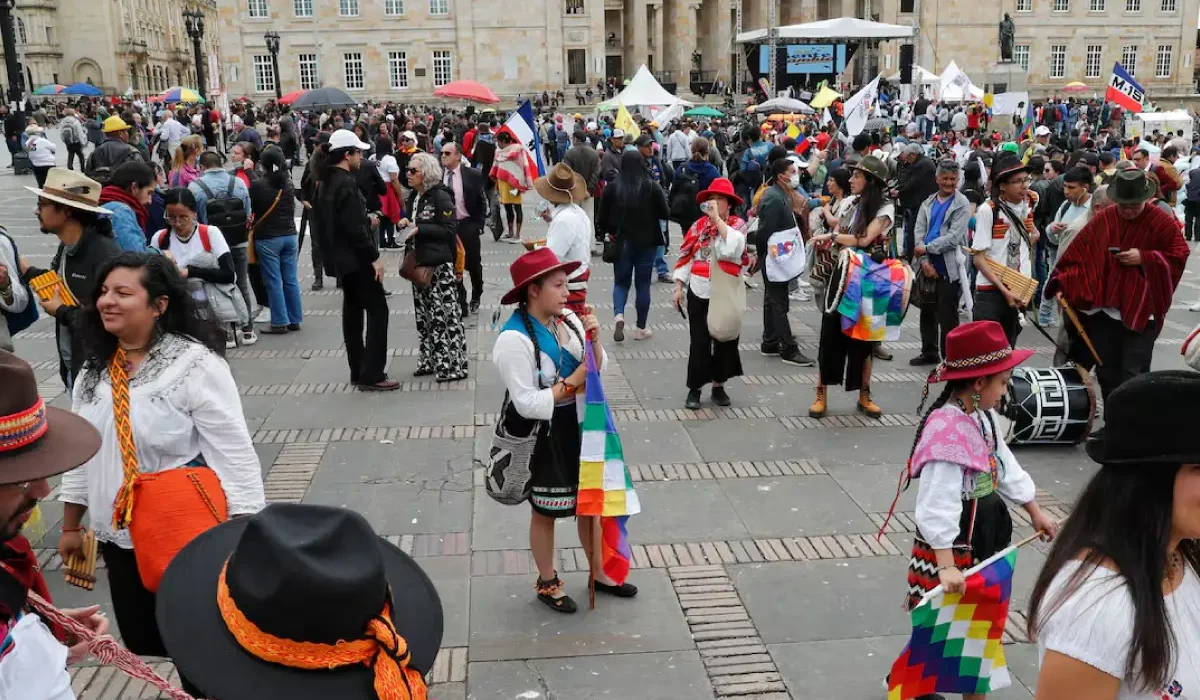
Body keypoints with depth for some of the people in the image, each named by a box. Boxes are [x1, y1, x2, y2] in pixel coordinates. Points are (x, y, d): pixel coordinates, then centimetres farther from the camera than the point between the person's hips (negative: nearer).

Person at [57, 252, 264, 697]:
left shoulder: (195, 364, -17)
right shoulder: (95, 368, 5)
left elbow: (233, 453, -18)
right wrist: (71, 526, 17)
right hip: (118, 536, 7)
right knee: (142, 642, 17)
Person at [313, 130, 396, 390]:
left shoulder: (325, 182, 11)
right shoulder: (346, 183, -18)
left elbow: (322, 221, 16)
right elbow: (355, 227, -23)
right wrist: (374, 257, -18)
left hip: (340, 257, 10)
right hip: (356, 258, -10)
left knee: (352, 310, 14)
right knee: (377, 310, -6)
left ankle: (358, 371, 19)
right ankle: (371, 375, -7)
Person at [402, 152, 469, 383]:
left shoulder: (441, 196, -12)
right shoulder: (414, 197, 14)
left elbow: (449, 229, -17)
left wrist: (418, 229, -19)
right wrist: (405, 224, 3)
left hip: (439, 264, -9)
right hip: (419, 262, 9)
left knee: (444, 314, -7)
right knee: (424, 315, 13)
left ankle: (453, 364, -1)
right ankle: (430, 360, 22)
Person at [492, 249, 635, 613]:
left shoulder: (568, 319, -7)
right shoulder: (515, 339, -24)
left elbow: (599, 368, 4)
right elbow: (527, 404, -24)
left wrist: (594, 339, -14)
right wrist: (573, 382, -21)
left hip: (577, 425, 6)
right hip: (542, 436, -6)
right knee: (545, 512, 14)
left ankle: (599, 574, 41)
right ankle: (547, 583, 36)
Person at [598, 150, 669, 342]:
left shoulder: (612, 187, -7)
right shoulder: (652, 186, -10)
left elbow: (602, 218, -3)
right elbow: (665, 213, -3)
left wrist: (610, 231, 16)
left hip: (621, 242, 1)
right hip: (646, 242, -1)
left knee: (621, 281, 14)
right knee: (643, 283, 9)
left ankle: (618, 315, -12)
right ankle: (640, 328, 15)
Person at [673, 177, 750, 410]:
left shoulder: (737, 224, -5)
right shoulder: (699, 225, 2)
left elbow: (733, 248, -26)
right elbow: (685, 257, 5)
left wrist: (717, 219, -23)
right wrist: (678, 287, 0)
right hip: (699, 292, 1)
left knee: (725, 339, 10)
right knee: (699, 341, 4)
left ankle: (719, 386, 23)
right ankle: (694, 388, 12)